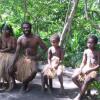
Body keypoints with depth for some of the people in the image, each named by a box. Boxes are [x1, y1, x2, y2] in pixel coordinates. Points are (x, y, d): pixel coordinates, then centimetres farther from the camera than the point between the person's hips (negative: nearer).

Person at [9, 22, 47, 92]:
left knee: (34, 71, -33)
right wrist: (13, 64, -15)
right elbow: (17, 52, -6)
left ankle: (25, 82, -1)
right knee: (11, 70, -16)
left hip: (32, 59, -2)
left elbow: (45, 48, -4)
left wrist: (39, 56, -17)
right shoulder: (20, 39, -4)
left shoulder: (36, 38, -9)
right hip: (22, 58, 2)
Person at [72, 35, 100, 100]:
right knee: (74, 77, -14)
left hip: (93, 70, -5)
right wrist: (80, 69, -9)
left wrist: (90, 70, -19)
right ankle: (83, 91, 5)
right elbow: (83, 62, 10)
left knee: (86, 81, -32)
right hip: (85, 68, 6)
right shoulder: (86, 51, 7)